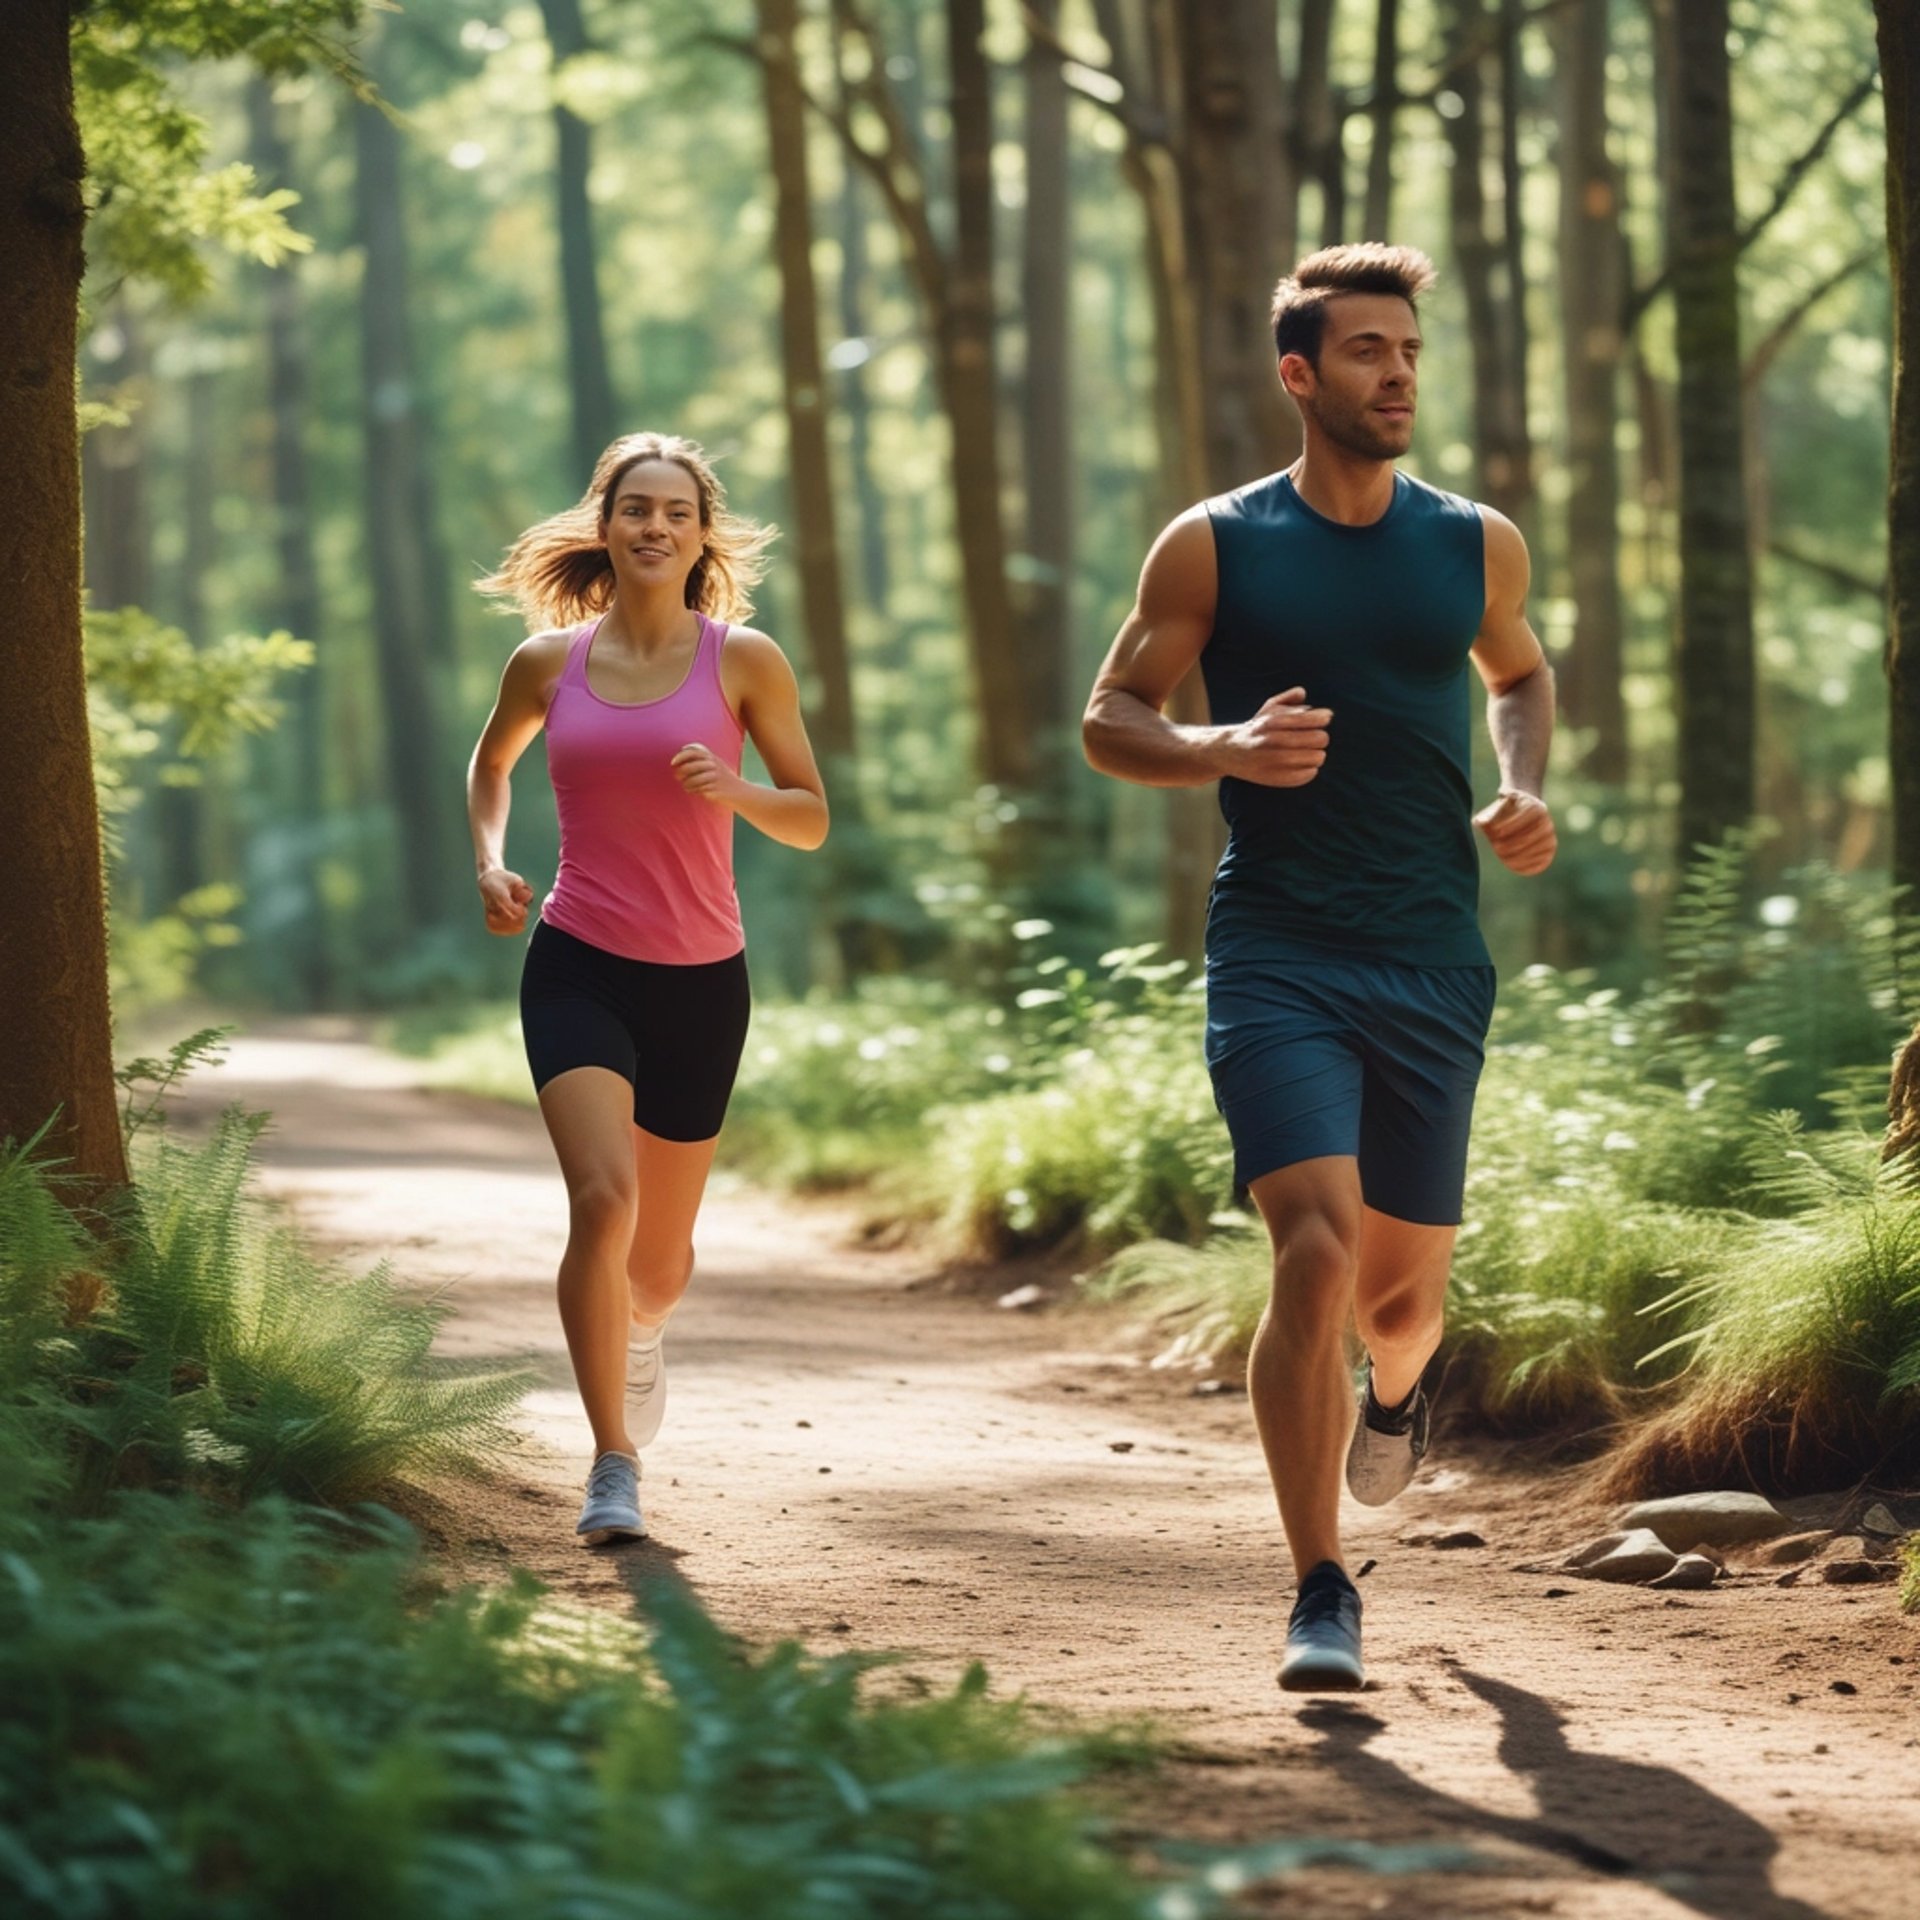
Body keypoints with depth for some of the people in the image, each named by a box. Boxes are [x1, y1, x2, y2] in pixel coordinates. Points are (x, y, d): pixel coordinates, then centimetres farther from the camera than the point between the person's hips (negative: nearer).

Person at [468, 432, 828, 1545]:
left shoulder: (744, 660, -1)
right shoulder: (549, 662, 3)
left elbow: (812, 819, 3)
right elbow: (492, 763, 23)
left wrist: (731, 790, -17)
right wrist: (490, 861, 5)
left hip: (700, 981, 1)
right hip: (578, 965, -1)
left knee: (662, 1257, 11)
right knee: (603, 1196, -24)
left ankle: (639, 1328, 50)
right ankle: (614, 1464, -16)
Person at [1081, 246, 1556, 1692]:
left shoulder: (1476, 545, 8)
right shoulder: (1215, 546, -1)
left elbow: (1520, 673, 27)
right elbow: (1111, 720, 4)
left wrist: (1525, 791, 7)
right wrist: (1227, 748, -16)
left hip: (1435, 962, 3)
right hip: (1279, 956, -3)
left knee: (1405, 1282, 10)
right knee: (1317, 1250, -18)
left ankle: (1393, 1392, 50)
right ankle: (1323, 1597, -10)